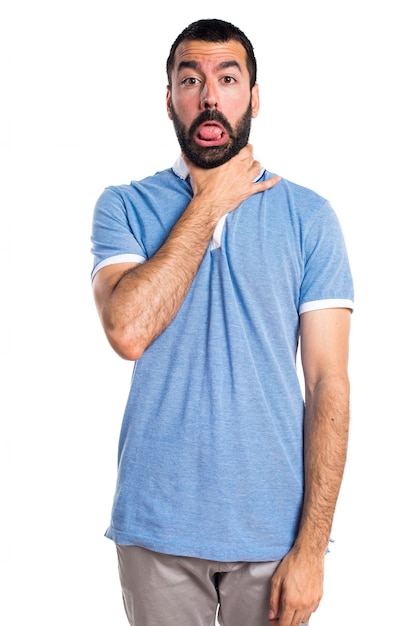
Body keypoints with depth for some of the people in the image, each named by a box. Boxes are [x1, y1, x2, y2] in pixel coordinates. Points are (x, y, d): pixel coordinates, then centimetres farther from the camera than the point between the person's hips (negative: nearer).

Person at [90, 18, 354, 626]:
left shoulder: (309, 216, -2)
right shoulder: (124, 206, 0)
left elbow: (328, 381, -5)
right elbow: (128, 330, -19)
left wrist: (311, 544, -10)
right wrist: (209, 204, -12)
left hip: (273, 529, 0)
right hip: (157, 528, 0)